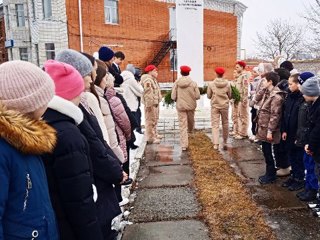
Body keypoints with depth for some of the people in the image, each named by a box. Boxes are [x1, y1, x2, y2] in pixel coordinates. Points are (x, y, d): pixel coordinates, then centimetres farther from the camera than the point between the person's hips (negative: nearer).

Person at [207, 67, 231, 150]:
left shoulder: (211, 84, -7)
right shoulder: (227, 84, -4)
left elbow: (208, 96, -1)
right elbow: (230, 96, 3)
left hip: (215, 106, -1)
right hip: (225, 106, 1)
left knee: (215, 124, 1)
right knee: (225, 124, 14)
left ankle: (215, 144, -7)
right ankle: (225, 142, 24)